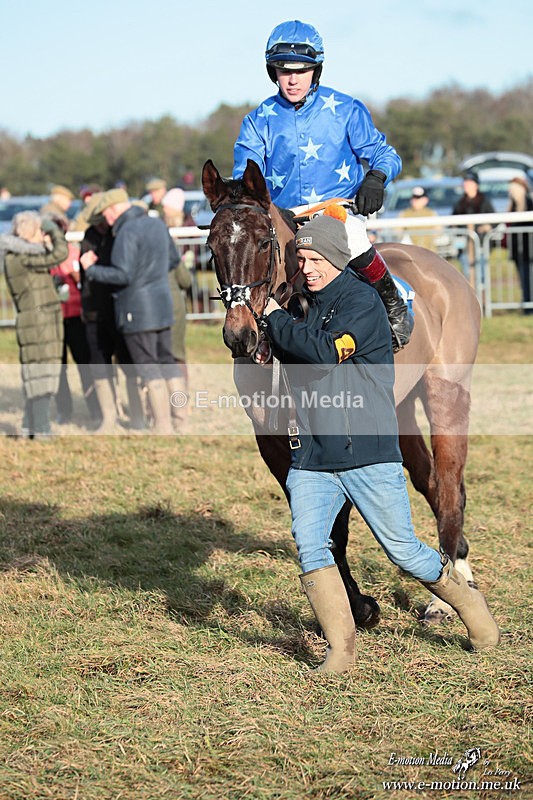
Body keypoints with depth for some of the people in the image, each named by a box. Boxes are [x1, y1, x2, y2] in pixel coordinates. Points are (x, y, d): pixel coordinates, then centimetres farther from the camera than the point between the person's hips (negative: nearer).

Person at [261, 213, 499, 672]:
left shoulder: (361, 300, -10)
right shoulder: (302, 303, 13)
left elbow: (326, 351, -25)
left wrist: (275, 318, -13)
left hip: (367, 450, -6)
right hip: (310, 456, 6)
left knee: (403, 550, 4)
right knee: (309, 547, -13)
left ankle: (468, 603, 30)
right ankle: (341, 647, -4)